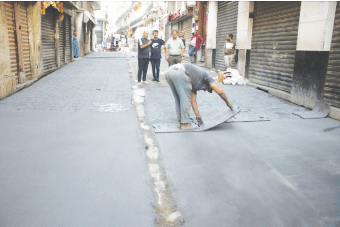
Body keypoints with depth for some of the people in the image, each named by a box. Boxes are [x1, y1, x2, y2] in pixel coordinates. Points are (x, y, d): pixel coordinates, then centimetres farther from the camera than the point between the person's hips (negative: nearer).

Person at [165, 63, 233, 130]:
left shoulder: (195, 84, 36)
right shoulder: (207, 77, 17)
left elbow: (193, 100, 35)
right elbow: (220, 92, 7)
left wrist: (198, 115, 36)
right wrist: (228, 103, 21)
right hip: (179, 73, -9)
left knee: (179, 99, 20)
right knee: (186, 99, 3)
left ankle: (180, 121, 26)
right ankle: (185, 124, 11)